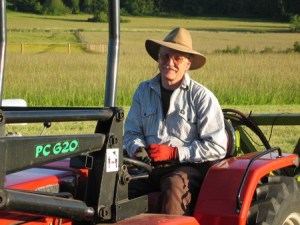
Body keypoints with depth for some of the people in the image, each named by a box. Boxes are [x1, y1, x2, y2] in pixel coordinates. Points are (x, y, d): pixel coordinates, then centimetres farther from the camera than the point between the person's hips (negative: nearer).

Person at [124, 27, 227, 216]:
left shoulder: (202, 97, 1)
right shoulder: (144, 91, 15)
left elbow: (217, 147, -4)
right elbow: (132, 132, 20)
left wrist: (174, 153, -10)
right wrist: (138, 149, -4)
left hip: (188, 167, -4)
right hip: (149, 166, 4)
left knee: (174, 186, -38)